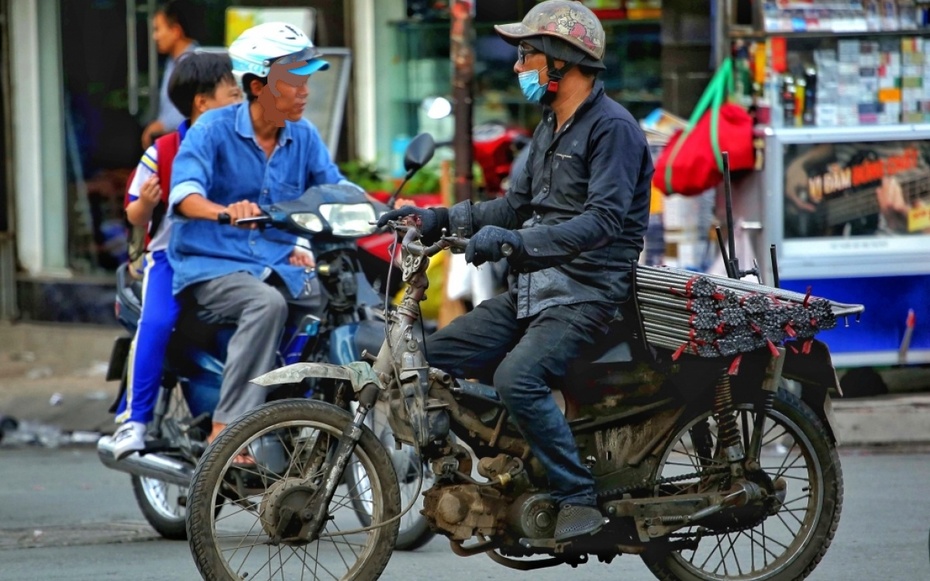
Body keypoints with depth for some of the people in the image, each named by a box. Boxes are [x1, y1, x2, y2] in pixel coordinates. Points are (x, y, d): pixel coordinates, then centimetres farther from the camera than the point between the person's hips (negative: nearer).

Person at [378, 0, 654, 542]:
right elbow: (516, 207, 24)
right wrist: (438, 219, 12)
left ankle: (581, 500, -25)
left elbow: (603, 220, -25)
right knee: (436, 356, 0)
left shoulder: (613, 127, -13)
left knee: (517, 377, -31)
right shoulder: (552, 127, 19)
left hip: (587, 293, -10)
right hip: (532, 290, 10)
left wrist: (514, 240, -33)